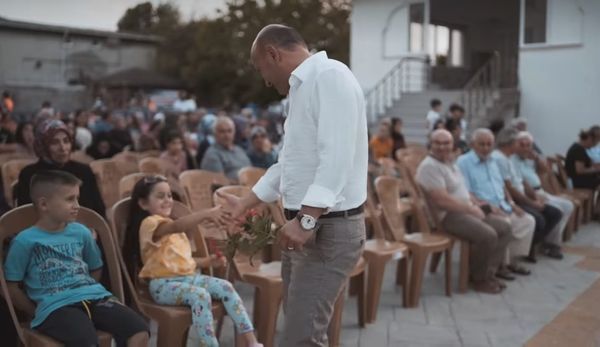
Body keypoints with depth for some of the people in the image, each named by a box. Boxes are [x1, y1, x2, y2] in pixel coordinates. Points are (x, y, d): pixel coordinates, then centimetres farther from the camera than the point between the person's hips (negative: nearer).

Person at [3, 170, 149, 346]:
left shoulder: (81, 232, 13)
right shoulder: (25, 241, 0)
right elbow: (11, 287, 4)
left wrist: (84, 292, 13)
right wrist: (39, 313, 4)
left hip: (93, 297, 5)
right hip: (56, 306, -5)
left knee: (140, 332, -18)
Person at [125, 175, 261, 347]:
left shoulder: (174, 228, 21)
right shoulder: (150, 223, -9)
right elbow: (176, 226, -31)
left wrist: (208, 261, 6)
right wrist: (205, 214, -45)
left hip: (189, 276, 8)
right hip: (164, 284, -8)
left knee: (225, 287, -14)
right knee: (201, 295, -34)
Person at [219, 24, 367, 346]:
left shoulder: (331, 77, -14)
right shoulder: (302, 87, 18)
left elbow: (337, 158, -25)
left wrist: (306, 219, -28)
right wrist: (244, 204, 28)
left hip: (329, 228, -10)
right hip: (304, 225, 10)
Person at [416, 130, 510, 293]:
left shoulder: (450, 163, 16)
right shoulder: (430, 166, -18)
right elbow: (442, 200, -25)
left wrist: (474, 205, 5)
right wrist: (470, 209, -17)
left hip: (465, 211, 11)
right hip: (446, 216, -11)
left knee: (504, 227, 5)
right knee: (488, 235, -26)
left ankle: (488, 272, 8)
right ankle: (479, 279, -5)